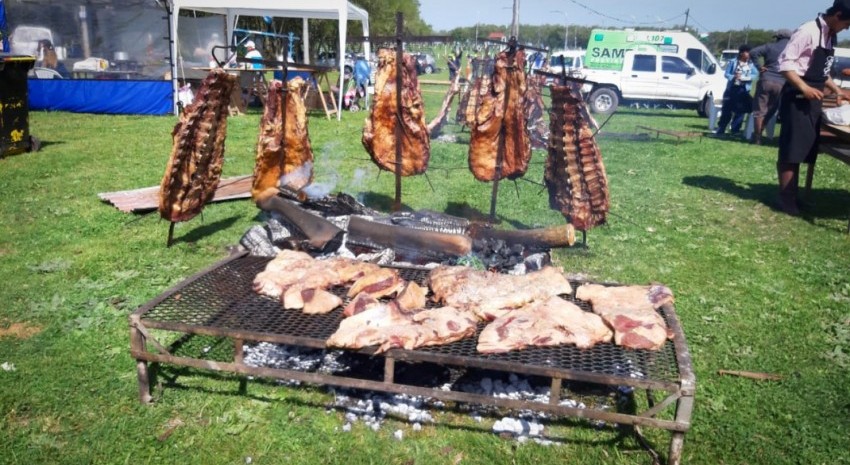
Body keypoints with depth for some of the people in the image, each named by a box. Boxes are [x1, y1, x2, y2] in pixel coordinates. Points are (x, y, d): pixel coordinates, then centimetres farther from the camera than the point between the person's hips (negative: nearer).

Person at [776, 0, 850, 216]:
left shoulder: (830, 37, 15)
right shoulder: (808, 31, -13)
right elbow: (785, 63, -18)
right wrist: (804, 88, -23)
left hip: (813, 100, 9)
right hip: (797, 98, -9)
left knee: (805, 150, 11)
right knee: (791, 150, -5)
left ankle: (792, 196, 19)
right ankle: (786, 198, 3)